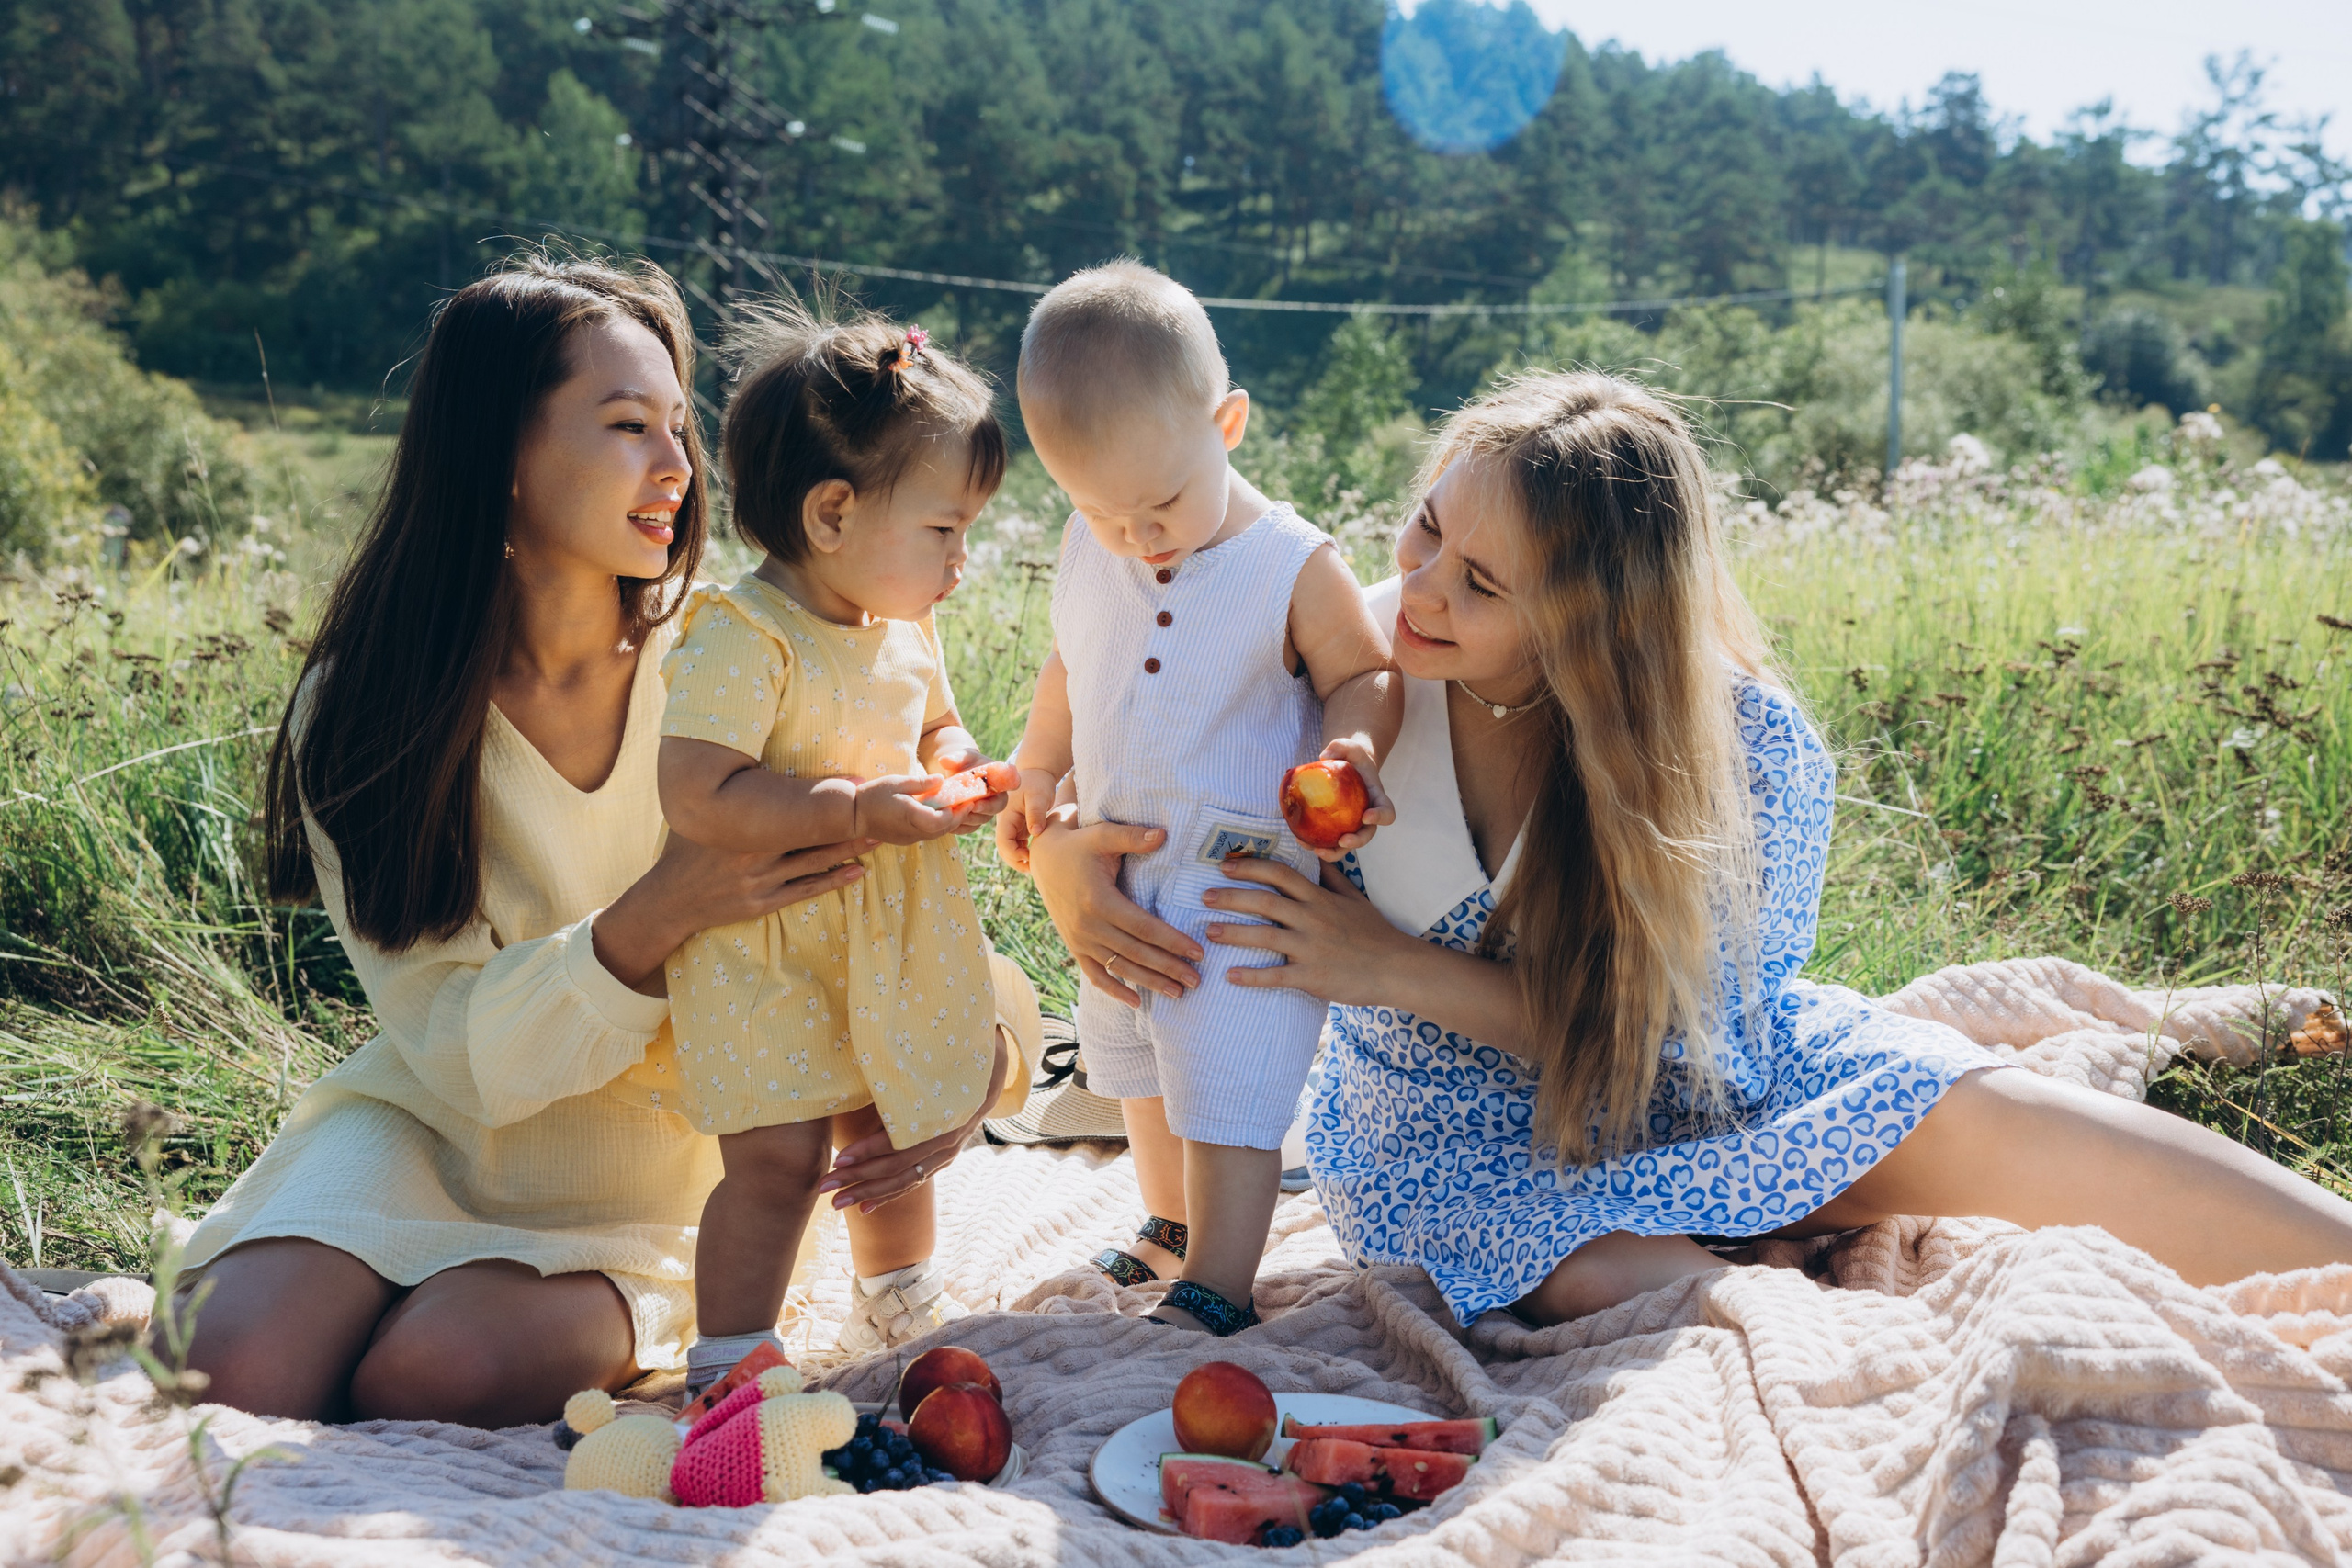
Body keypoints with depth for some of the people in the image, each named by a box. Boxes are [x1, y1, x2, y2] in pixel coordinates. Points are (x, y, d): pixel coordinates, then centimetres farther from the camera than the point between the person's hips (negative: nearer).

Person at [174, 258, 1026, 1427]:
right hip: (430, 1134, 1)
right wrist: (650, 921, -35)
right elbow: (456, 1050, -17)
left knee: (438, 1366, -28)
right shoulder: (363, 712, -12)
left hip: (646, 1188, -1)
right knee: (245, 1377, -23)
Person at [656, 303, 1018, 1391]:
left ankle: (898, 1304, 43)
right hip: (766, 950, -8)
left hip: (894, 937, 8)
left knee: (890, 1129, 21)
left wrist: (963, 772, -4)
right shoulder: (739, 639, -24)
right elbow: (698, 796, -30)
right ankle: (727, 1363, 5)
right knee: (778, 1156, -9)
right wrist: (859, 807, -31)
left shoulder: (905, 628, 3)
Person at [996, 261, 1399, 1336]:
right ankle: (1175, 1227, 45)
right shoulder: (1086, 555, 0)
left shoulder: (1293, 566, -17)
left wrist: (1353, 744, -28)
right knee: (1140, 1072, 24)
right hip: (1115, 891, 7)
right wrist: (1032, 779, 15)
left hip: (1247, 893, -7)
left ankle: (1214, 1295, 8)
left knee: (1231, 1094, -4)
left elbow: (1363, 676, -9)